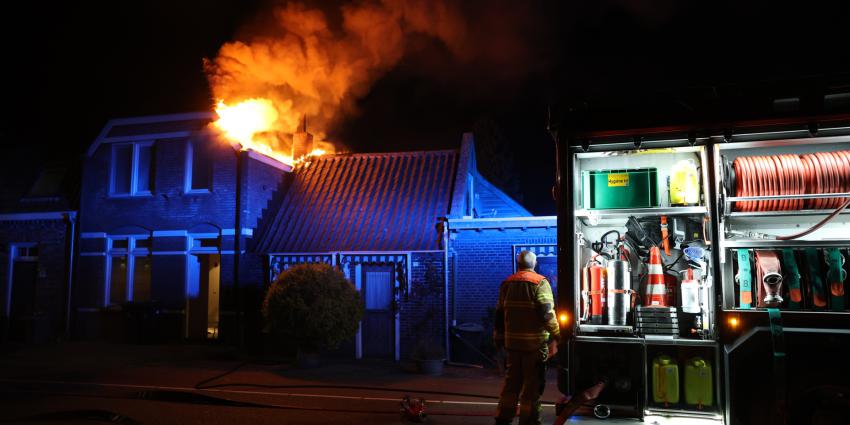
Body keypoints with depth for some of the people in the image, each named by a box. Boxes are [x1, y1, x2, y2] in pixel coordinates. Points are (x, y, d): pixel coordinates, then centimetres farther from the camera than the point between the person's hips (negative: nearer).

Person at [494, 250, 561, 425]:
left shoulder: (507, 283, 9)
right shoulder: (539, 283, -9)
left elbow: (500, 314, 13)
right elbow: (547, 313, -17)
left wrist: (499, 339, 20)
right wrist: (556, 336, -12)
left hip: (512, 341, 5)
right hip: (535, 342, -5)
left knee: (512, 380, 16)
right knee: (533, 383, 3)